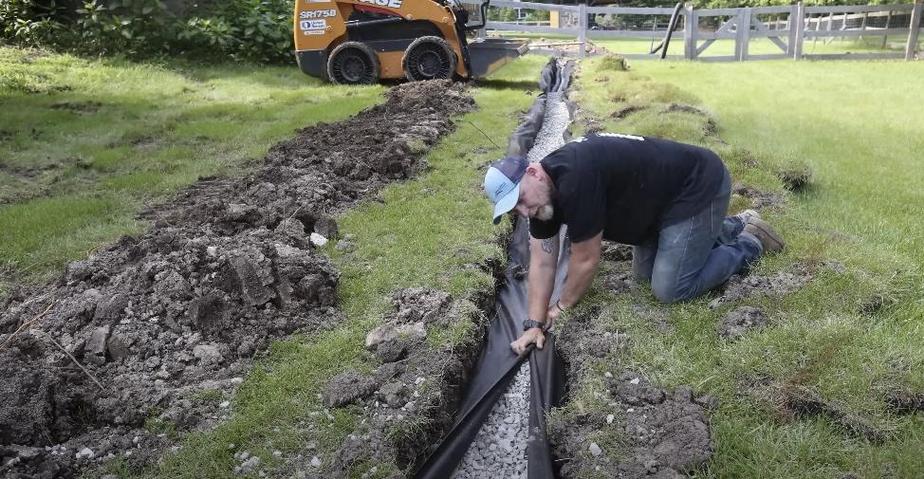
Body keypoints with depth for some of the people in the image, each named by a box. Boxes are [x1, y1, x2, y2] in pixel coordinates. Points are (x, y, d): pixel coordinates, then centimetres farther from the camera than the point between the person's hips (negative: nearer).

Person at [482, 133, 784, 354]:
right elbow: (542, 262, -3)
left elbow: (587, 260, -23)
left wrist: (562, 307, -7)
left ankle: (748, 245, 12)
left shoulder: (575, 180, -34)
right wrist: (534, 323, -8)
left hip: (699, 185, -9)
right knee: (645, 272, 17)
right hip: (663, 197, 9)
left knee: (670, 290, -9)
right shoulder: (543, 191, -6)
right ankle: (734, 227, 28)